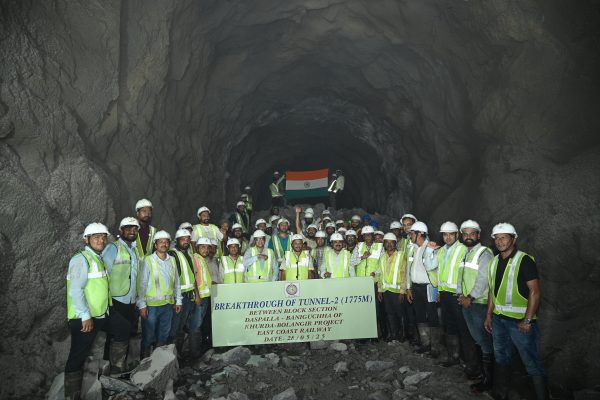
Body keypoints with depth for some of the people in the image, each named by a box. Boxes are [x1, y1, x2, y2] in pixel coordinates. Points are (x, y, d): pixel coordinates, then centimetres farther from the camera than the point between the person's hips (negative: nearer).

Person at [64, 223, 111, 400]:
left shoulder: (99, 259, 13)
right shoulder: (81, 259, -13)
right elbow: (75, 290, -21)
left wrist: (103, 312, 14)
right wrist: (86, 316, -21)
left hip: (99, 316, 9)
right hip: (83, 319, -9)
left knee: (83, 356, 17)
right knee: (77, 357, 0)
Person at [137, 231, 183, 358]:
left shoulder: (172, 260, 7)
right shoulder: (148, 260, -7)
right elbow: (142, 284, -7)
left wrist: (178, 301, 10)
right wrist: (142, 305, -10)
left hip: (168, 304, 4)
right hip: (151, 304, -4)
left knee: (163, 336, 15)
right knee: (148, 337, 6)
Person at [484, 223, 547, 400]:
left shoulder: (524, 260, -12)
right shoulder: (494, 262, 8)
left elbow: (535, 291, -15)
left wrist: (528, 320, -18)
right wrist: (489, 315, 13)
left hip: (520, 320, -7)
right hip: (499, 319, 7)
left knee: (532, 362, 0)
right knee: (501, 358, 19)